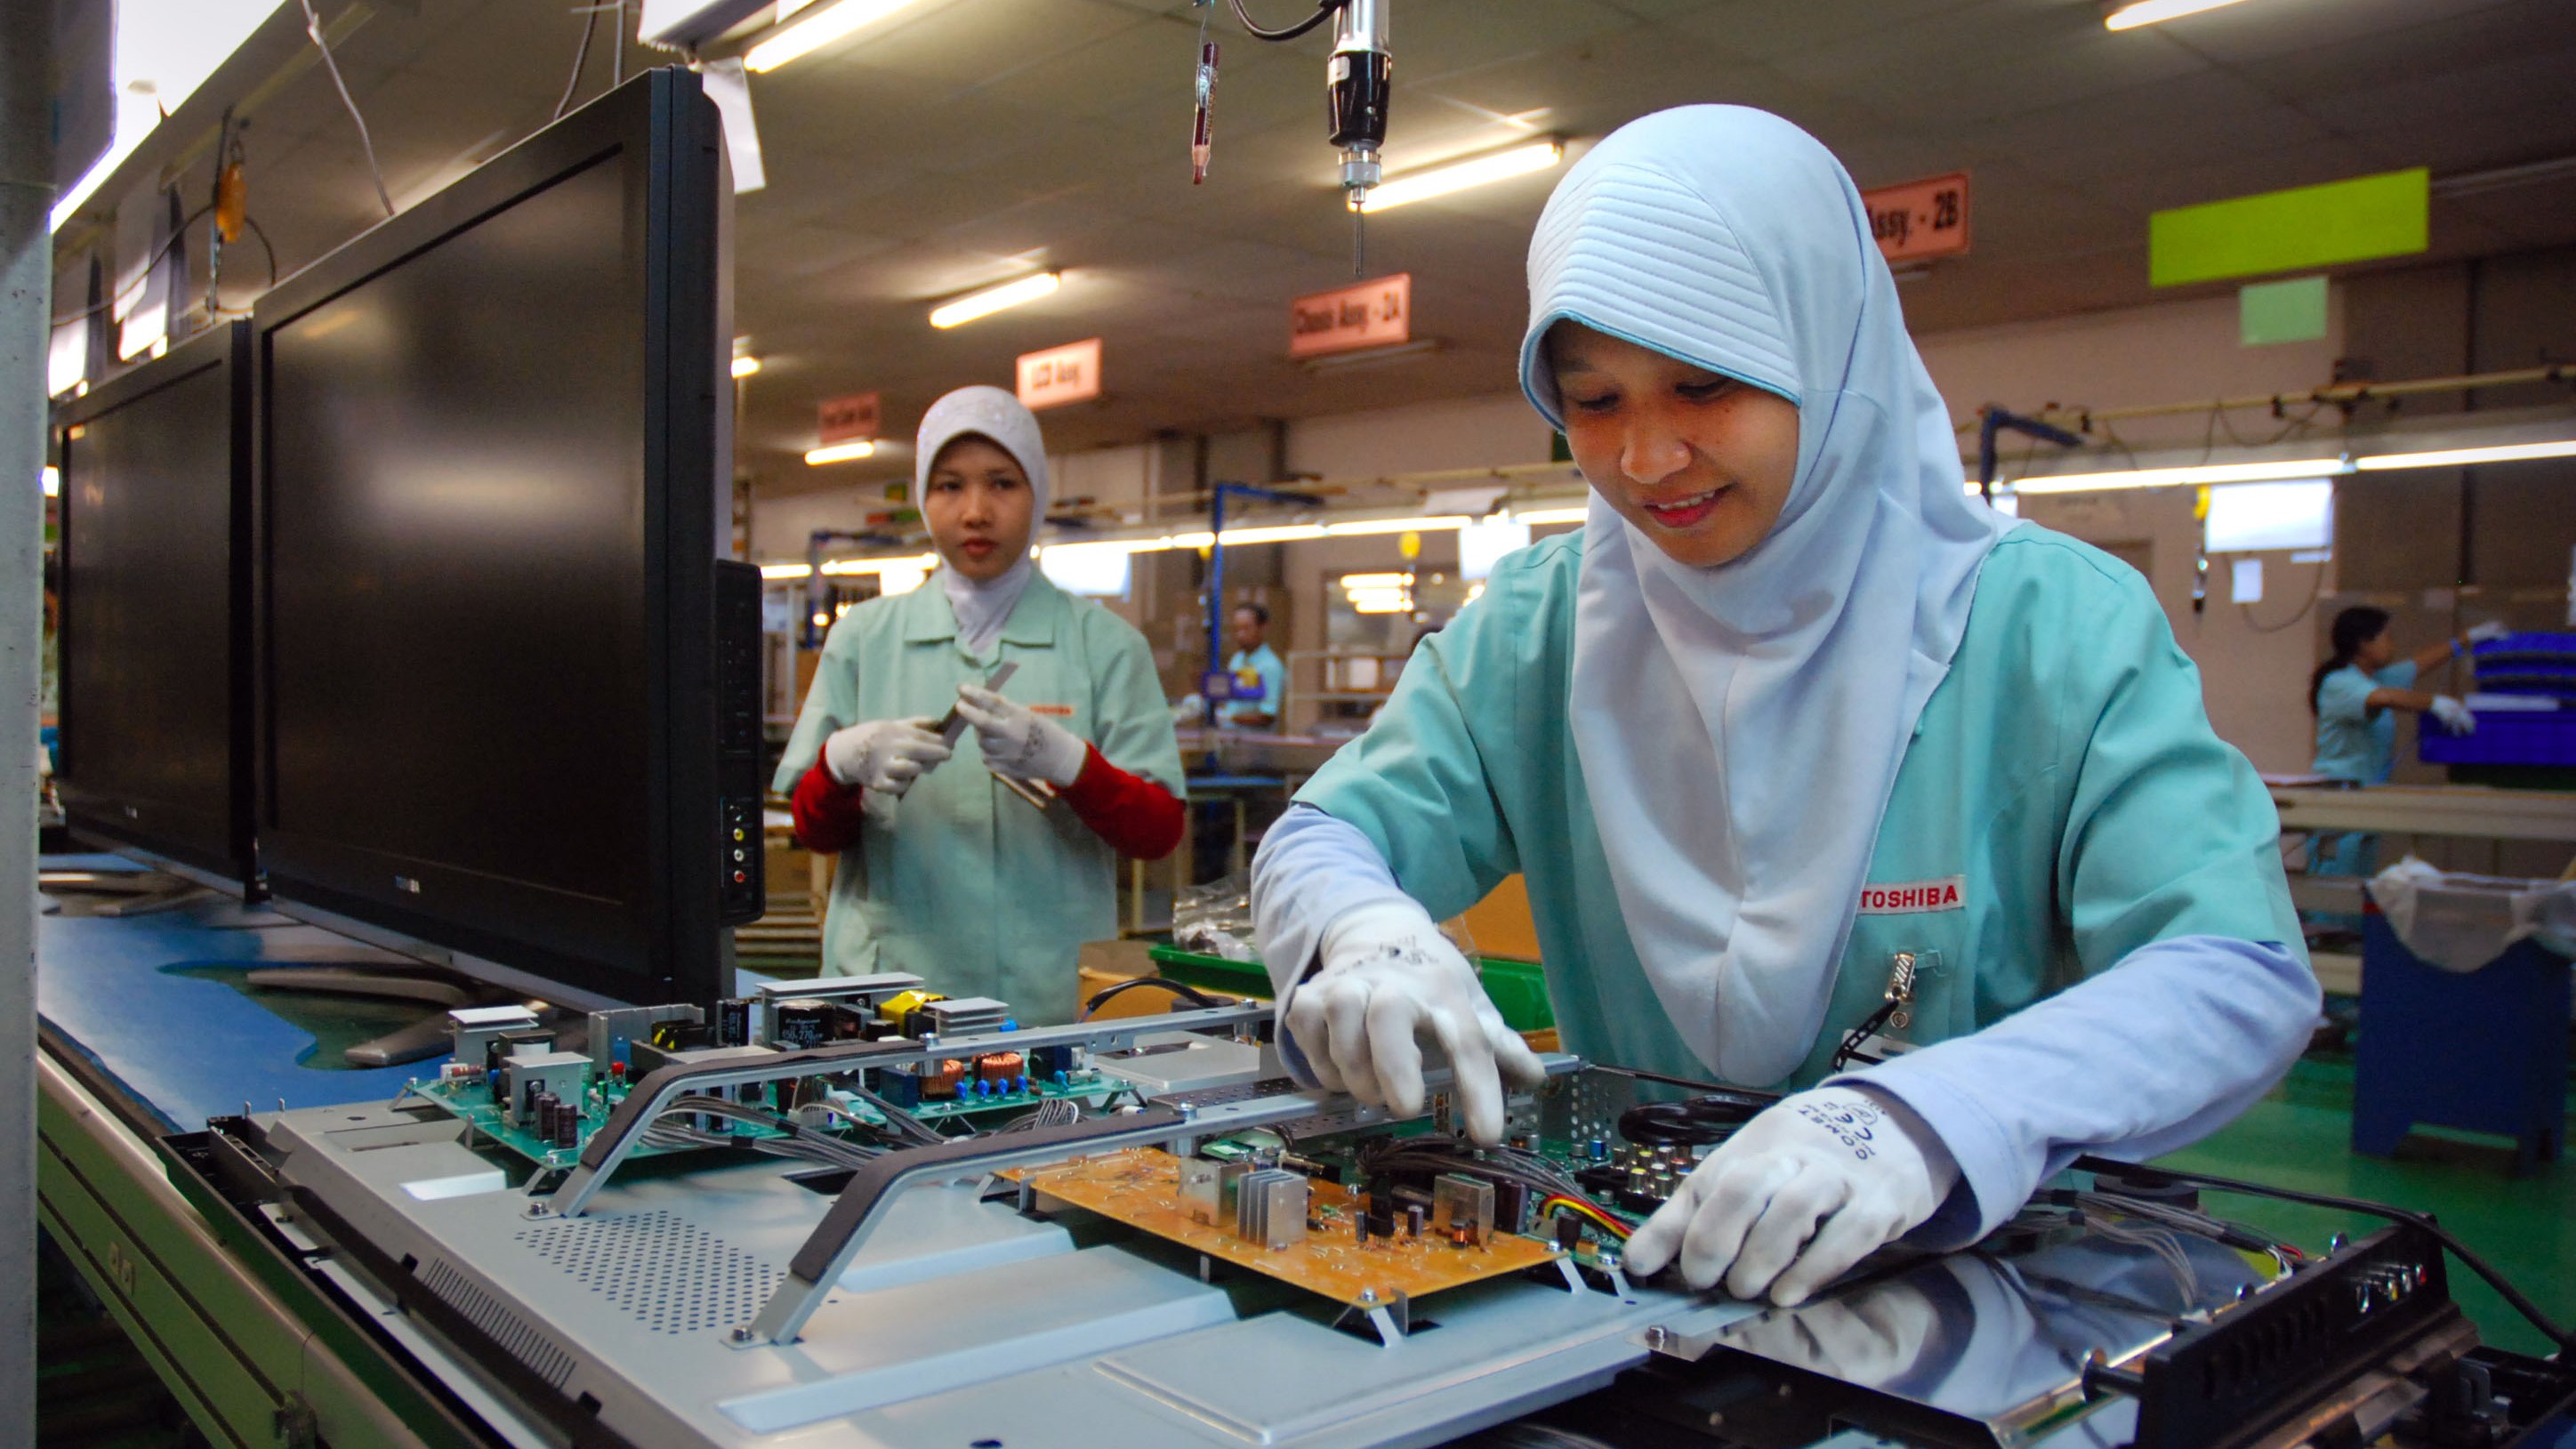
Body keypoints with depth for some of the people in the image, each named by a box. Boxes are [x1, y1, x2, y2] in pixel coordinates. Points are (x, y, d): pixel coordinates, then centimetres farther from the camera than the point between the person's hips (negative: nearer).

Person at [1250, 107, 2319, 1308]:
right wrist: (1366, 933, -26)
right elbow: (1318, 843, -1)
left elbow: (2247, 972, -19)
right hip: (1622, 1254, 1)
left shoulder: (2053, 625, -9)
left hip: (1993, 1262, 0)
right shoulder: (1537, 629, 0)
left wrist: (1925, 1120, -38)